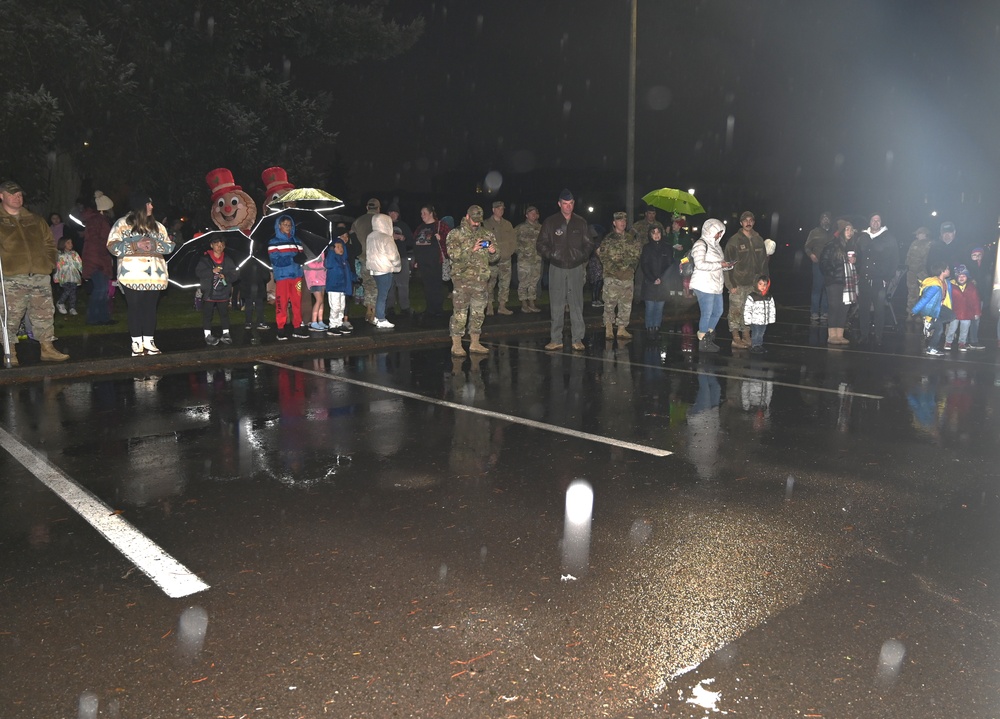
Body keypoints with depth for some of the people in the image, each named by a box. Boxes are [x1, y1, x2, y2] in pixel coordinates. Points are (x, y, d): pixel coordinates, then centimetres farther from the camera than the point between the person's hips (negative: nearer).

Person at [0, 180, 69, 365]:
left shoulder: (36, 221, 18)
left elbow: (50, 243, 21)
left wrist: (49, 264, 8)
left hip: (40, 276, 4)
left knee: (44, 314, 5)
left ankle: (47, 349, 11)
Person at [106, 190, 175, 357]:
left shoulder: (157, 226, 14)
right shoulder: (122, 223, 2)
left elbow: (169, 246, 9)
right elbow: (113, 246, -5)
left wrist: (155, 245, -10)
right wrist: (134, 246, -15)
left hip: (154, 276, 3)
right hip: (132, 276, -3)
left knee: (151, 307, 5)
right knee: (134, 307, 1)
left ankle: (149, 341, 11)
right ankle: (137, 343, 6)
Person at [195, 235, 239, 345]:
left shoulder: (228, 260, 6)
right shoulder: (205, 259, -2)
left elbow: (235, 273, 3)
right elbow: (198, 272, -10)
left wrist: (226, 277, -15)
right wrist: (212, 271, -19)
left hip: (223, 292, 2)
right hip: (209, 292, -2)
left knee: (224, 313, 8)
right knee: (207, 314, 2)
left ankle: (226, 334, 17)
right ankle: (208, 335, 9)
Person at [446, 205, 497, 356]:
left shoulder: (486, 234, 13)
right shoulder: (455, 234, 0)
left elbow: (492, 258, 19)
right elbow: (453, 254, -12)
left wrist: (492, 252, -4)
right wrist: (471, 249, -21)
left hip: (482, 278, 5)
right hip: (462, 277, -5)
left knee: (478, 312, 9)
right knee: (460, 312, -6)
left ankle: (475, 343, 19)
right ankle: (456, 345, 1)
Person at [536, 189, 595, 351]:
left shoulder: (581, 222, 9)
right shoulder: (550, 222, 3)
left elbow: (588, 244, 14)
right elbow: (542, 244, 5)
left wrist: (583, 256, -1)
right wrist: (551, 255, -8)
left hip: (576, 267, 1)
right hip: (557, 268, -1)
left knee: (577, 304, 0)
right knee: (556, 305, 0)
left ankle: (578, 339, 5)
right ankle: (556, 339, 7)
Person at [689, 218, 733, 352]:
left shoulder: (716, 245, 17)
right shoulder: (700, 244, -10)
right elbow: (700, 264, -22)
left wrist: (727, 265, 5)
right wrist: (720, 265, -17)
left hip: (716, 285, 9)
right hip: (704, 285, -9)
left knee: (718, 311, 14)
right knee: (707, 314, -5)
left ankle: (708, 338, 29)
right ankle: (703, 343, 7)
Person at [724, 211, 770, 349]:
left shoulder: (759, 240, 9)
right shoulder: (734, 241, -5)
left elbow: (764, 262, 14)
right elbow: (728, 263, -8)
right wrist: (731, 283, -12)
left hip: (753, 283, 5)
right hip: (738, 283, -5)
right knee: (736, 311, -2)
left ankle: (746, 336, 18)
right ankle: (736, 338, 6)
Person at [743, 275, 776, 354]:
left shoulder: (769, 297, 6)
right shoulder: (752, 297, -11)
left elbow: (772, 309, 13)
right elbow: (747, 309, -12)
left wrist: (771, 319, 11)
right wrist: (748, 320, -14)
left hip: (764, 321, 5)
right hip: (755, 321, -5)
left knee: (761, 334, 15)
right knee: (755, 334, 0)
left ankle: (760, 345, 27)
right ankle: (754, 346, 12)